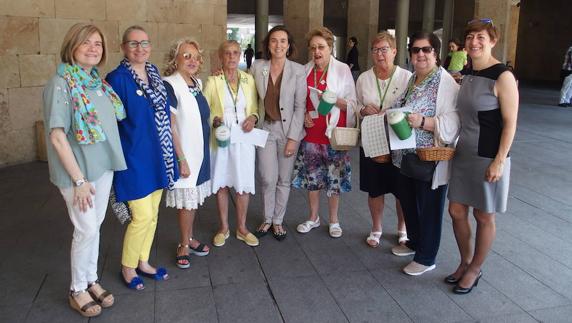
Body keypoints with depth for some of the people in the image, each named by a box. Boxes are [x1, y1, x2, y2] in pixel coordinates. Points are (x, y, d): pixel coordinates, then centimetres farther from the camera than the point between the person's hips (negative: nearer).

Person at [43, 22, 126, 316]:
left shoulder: (99, 82, 6)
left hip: (103, 164, 6)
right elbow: (56, 136, -18)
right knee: (86, 230, 3)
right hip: (79, 170, -6)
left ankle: (91, 280, 32)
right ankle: (77, 289, 23)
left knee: (95, 227, 16)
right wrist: (79, 179, -19)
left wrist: (111, 160, 9)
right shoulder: (61, 83, -14)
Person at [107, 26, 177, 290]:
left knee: (153, 213, 14)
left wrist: (168, 153, 13)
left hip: (156, 156, 7)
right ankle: (127, 267, 19)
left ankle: (142, 262, 32)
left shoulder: (154, 73, 8)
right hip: (133, 156, -7)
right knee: (142, 216, -4)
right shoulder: (117, 79, -12)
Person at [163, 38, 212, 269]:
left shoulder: (197, 83, 7)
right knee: (186, 201, 3)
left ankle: (189, 239, 30)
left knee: (193, 198, 15)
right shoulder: (169, 85, -15)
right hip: (184, 153, -7)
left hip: (201, 152, 7)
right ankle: (184, 245, 20)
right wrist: (181, 159, -17)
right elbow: (170, 127, -16)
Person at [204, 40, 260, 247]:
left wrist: (253, 117, -8)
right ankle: (224, 228, 25)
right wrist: (214, 120, -18)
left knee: (244, 184, 7)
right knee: (221, 184, 8)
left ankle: (241, 228, 24)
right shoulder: (213, 81, -2)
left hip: (244, 139, 2)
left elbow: (256, 107, 12)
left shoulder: (248, 79, 6)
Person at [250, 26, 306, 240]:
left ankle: (278, 221, 25)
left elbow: (300, 106, -6)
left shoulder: (298, 71, -7)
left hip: (289, 130, -1)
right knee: (268, 179, 1)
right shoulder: (257, 67, -1)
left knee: (284, 180, 8)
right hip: (265, 128, 1)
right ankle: (267, 220, 23)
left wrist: (293, 138, -9)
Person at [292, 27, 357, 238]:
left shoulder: (342, 69, -4)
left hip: (333, 132, -3)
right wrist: (303, 115, -4)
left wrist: (335, 100, -21)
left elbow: (352, 104, -3)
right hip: (311, 132, 3)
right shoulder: (306, 70, 5)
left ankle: (334, 220, 24)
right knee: (311, 176, 12)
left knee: (334, 178, 6)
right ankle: (313, 217, 30)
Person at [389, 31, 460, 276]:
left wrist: (423, 122, -33)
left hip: (430, 160, -8)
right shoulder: (411, 80, 10)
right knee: (407, 202, 21)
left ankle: (426, 258, 24)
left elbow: (452, 123, -23)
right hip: (406, 157, 8)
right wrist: (392, 117, 4)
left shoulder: (446, 84, -15)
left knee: (429, 208, 7)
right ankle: (414, 242, 44)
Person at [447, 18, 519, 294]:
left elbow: (510, 123, -15)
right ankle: (465, 262, 32)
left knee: (483, 216, 8)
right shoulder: (467, 74, 8)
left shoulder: (502, 77, -14)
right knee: (457, 211, 11)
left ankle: (475, 269, 27)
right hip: (463, 154, 7)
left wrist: (499, 161, -18)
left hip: (488, 157, -7)